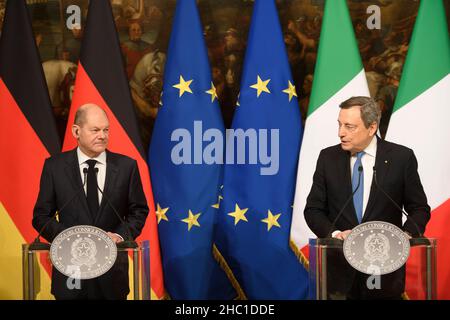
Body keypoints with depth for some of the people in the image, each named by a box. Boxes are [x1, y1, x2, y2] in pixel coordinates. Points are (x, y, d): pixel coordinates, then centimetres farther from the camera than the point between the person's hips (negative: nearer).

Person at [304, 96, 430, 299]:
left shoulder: (401, 157, -3)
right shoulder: (328, 157, 2)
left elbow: (419, 209, 3)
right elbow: (313, 209, 4)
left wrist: (406, 234, -15)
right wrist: (334, 233, -13)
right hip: (338, 266, 1)